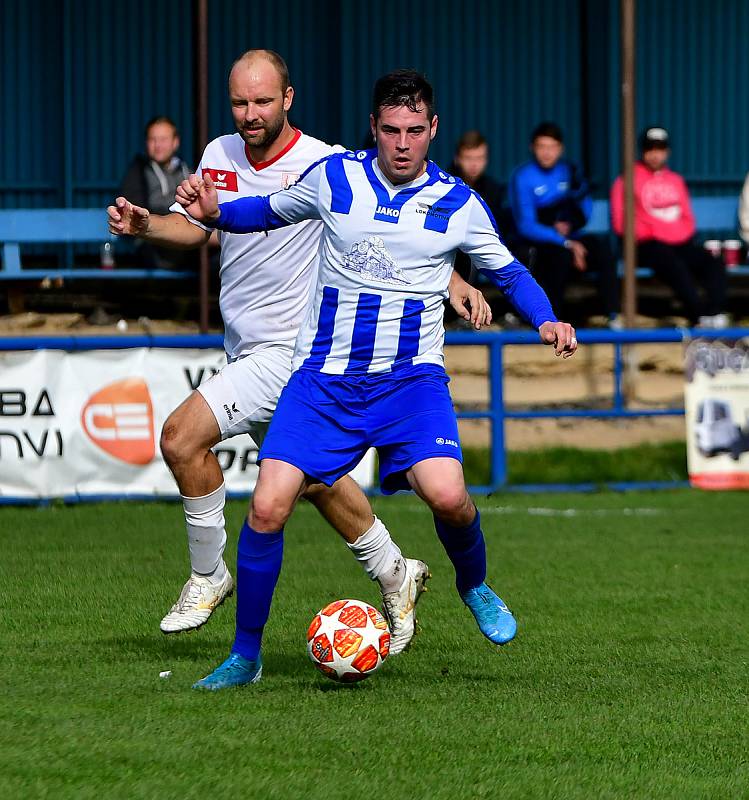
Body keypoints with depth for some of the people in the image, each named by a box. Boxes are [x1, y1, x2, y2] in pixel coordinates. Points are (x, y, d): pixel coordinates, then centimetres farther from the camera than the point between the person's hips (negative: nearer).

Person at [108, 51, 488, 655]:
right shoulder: (220, 155, 4)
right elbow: (192, 227, 9)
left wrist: (453, 281, -20)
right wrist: (143, 225, -12)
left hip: (292, 351, -7)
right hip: (246, 350, 8)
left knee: (182, 438, -19)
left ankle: (208, 576, -3)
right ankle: (394, 574, 37)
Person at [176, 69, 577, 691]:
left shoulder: (458, 204, 1)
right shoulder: (334, 178, 2)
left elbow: (509, 272, 14)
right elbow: (270, 212, 17)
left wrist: (546, 320, -5)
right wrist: (214, 213, -3)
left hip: (412, 379, -1)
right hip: (324, 377, 1)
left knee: (446, 495, -25)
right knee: (268, 507, -12)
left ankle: (474, 585, 10)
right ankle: (246, 655, 5)